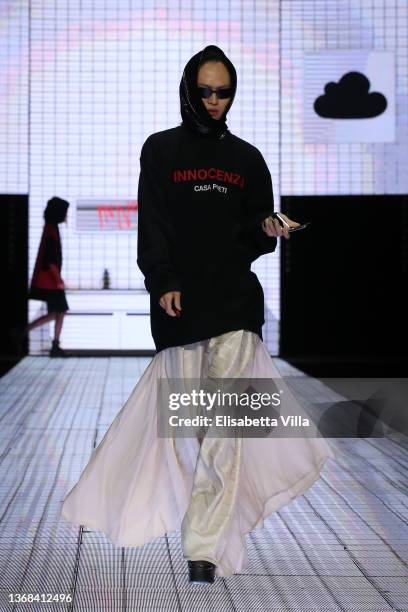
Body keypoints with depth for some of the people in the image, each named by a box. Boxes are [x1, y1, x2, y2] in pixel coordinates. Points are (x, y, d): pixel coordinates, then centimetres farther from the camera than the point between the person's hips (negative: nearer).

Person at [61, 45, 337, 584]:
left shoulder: (247, 158, 14)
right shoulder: (160, 150, 8)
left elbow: (255, 237, 16)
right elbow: (152, 227, 1)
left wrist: (268, 229, -7)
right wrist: (163, 284, -12)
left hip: (236, 301, 1)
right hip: (181, 300, -1)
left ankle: (204, 549, -11)